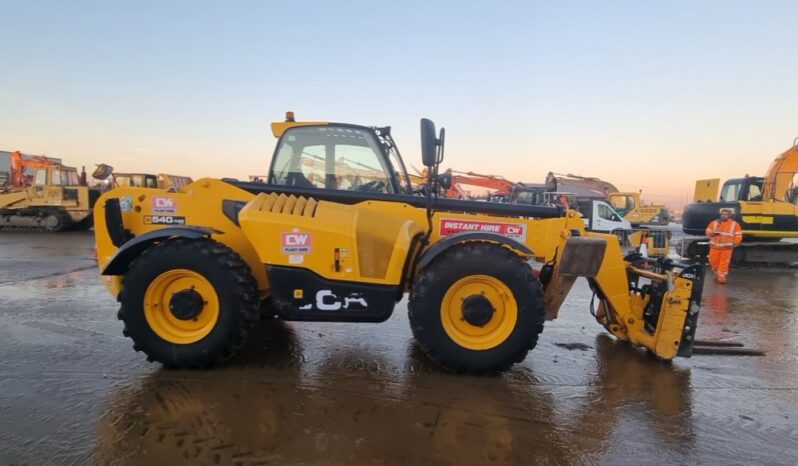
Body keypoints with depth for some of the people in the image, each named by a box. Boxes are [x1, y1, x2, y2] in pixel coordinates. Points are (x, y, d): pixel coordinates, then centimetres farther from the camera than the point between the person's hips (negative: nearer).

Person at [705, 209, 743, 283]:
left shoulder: (735, 224, 1)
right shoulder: (714, 223, 5)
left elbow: (738, 236, 3)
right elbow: (708, 232, 8)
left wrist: (734, 244, -8)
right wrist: (712, 234, -13)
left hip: (727, 247, -2)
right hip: (715, 246, 2)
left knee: (724, 263, -4)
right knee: (714, 261, 5)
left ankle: (721, 277, 3)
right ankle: (717, 274, 28)